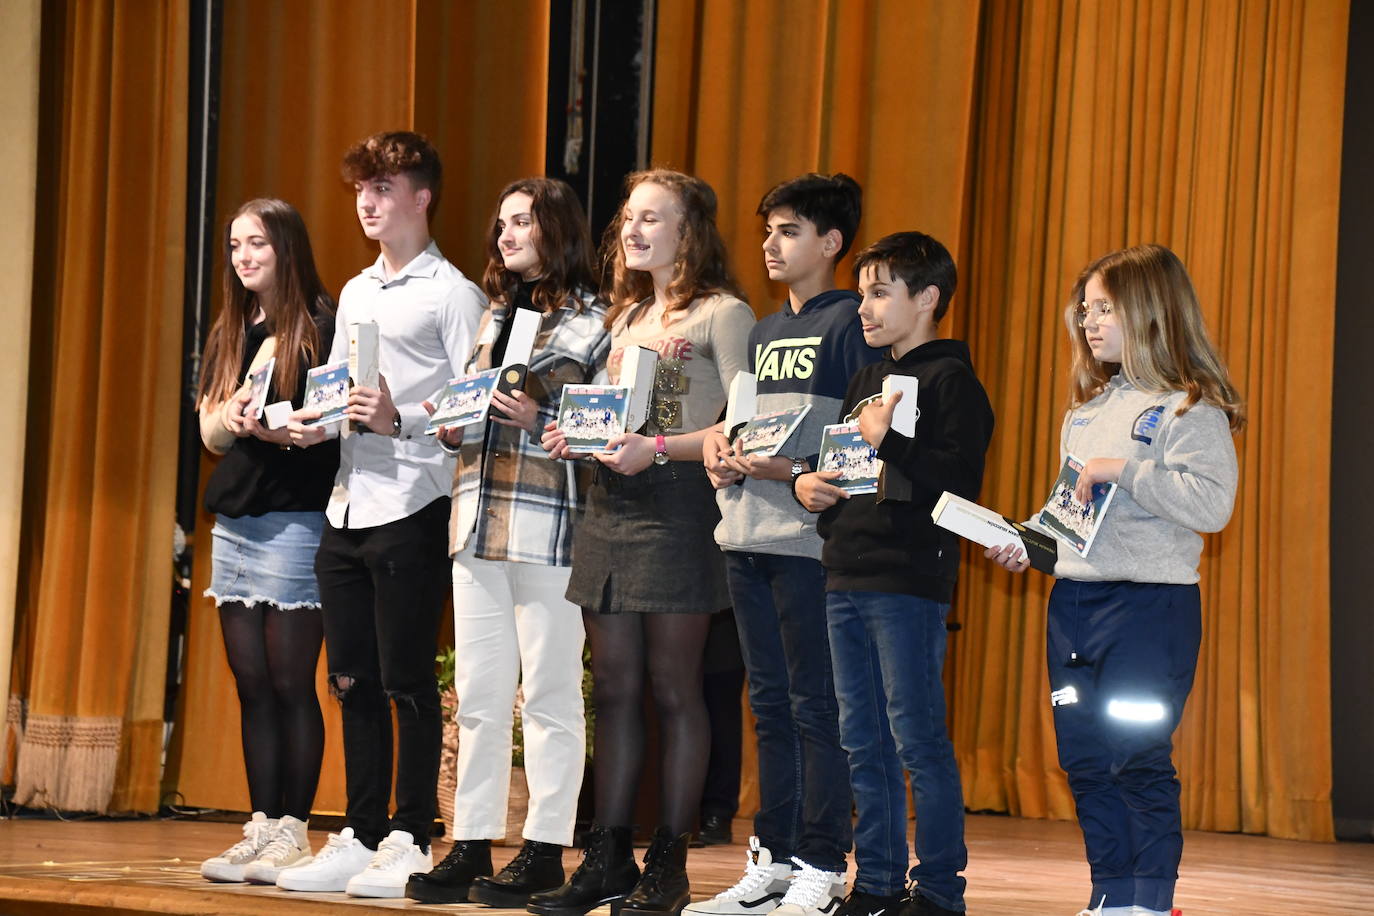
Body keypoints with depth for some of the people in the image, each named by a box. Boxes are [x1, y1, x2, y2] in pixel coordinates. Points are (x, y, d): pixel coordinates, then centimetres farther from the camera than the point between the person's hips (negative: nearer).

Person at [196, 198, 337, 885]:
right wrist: (231, 416, -7)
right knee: (251, 684, 7)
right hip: (234, 517, 7)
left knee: (290, 684, -5)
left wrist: (272, 427, -21)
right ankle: (261, 828, 10)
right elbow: (210, 432, 13)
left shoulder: (319, 326, -5)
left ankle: (292, 831, -1)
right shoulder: (227, 334, 15)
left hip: (296, 519, -7)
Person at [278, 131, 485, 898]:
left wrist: (401, 421, -23)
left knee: (407, 682, -5)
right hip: (348, 506, 7)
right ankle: (360, 840, 14)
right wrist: (313, 424, 4)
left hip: (412, 509, -7)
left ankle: (409, 843, 0)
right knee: (354, 681, 9)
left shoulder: (452, 293, -4)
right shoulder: (355, 294, 20)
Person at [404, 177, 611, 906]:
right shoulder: (495, 314, 19)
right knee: (478, 695, 7)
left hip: (551, 525, -7)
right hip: (479, 518, 7)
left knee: (549, 692, -1)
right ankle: (472, 846, 10)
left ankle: (545, 850, 3)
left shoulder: (593, 319, -2)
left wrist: (539, 421, -17)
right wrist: (454, 424, 2)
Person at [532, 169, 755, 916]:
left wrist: (657, 448, -21)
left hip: (677, 512, -7)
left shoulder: (722, 314, -3)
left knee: (673, 690, -3)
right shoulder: (625, 316, 19)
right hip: (609, 510, 7)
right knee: (614, 690, 6)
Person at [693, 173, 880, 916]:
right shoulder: (763, 333, 20)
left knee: (817, 708, -5)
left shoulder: (850, 324, -5)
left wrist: (792, 471, -21)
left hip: (811, 539, -8)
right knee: (771, 707, 12)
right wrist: (718, 446, 4)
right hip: (746, 538, 8)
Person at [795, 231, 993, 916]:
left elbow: (961, 481, -16)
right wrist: (808, 485, 9)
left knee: (917, 738, -6)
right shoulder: (865, 381, 19)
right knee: (863, 741, 10)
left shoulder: (950, 381, -6)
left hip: (909, 582, -8)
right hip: (847, 576, 8)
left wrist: (889, 443, -23)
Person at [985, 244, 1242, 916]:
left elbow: (1212, 503, -20)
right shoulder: (1086, 408, 17)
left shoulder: (1192, 408, -7)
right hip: (1073, 601, 8)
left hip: (1151, 602, -8)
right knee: (1086, 762, 8)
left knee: (1140, 760, -7)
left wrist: (1123, 469, -21)